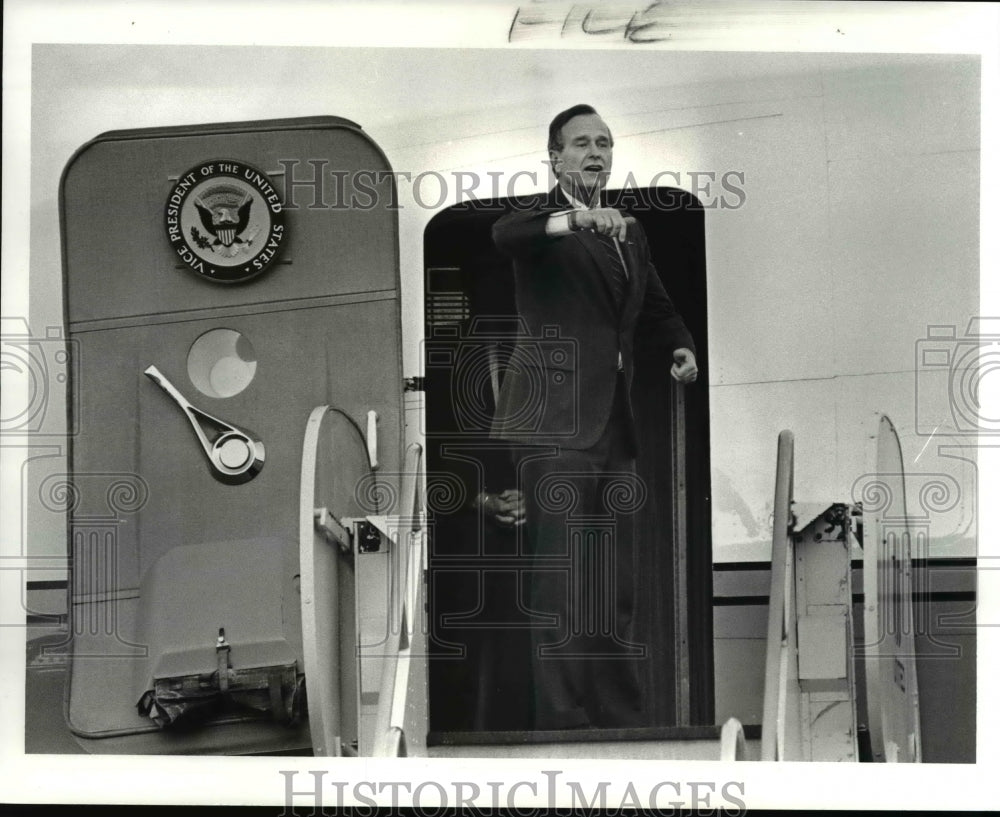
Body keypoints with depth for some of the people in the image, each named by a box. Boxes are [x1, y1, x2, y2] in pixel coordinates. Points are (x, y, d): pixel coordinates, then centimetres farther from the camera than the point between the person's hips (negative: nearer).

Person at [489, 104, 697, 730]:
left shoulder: (629, 231, 19)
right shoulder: (541, 220, -2)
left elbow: (656, 309, 28)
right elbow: (503, 235, -26)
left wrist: (681, 347, 7)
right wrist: (575, 217, -43)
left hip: (615, 422, 7)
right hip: (556, 423, -7)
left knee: (615, 584, 12)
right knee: (560, 580, -9)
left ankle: (621, 715, 20)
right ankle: (561, 719, -5)